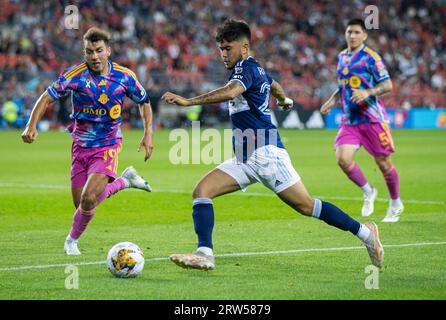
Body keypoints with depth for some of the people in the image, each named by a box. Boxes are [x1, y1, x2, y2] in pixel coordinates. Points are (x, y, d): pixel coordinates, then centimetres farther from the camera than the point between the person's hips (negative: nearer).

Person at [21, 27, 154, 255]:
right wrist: (31, 125, -25)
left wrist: (148, 133, -3)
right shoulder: (74, 75, -12)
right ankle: (125, 180, 31)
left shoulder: (124, 76, -8)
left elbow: (144, 102, 8)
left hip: (108, 146, -2)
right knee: (80, 204, 5)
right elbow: (47, 97, -11)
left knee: (88, 199, -20)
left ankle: (72, 240, 9)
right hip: (81, 147, 2)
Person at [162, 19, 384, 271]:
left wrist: (188, 101, -37)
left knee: (307, 206, -5)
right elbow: (274, 86, 41)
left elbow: (230, 92, -31)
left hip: (265, 152, -10)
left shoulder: (247, 67, -10)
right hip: (245, 160, 10)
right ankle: (205, 254, -16)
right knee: (201, 191, -7)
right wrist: (284, 100, 64)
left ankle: (365, 232, 9)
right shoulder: (256, 69, 18)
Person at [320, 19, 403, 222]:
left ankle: (396, 204, 23)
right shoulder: (342, 57, 13)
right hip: (349, 120, 5)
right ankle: (368, 193, 12)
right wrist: (332, 100, 11)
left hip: (372, 118, -5)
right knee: (342, 159, -12)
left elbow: (388, 85, -11)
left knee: (383, 162, 1)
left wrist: (368, 92, -26)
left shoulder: (370, 57, -7)